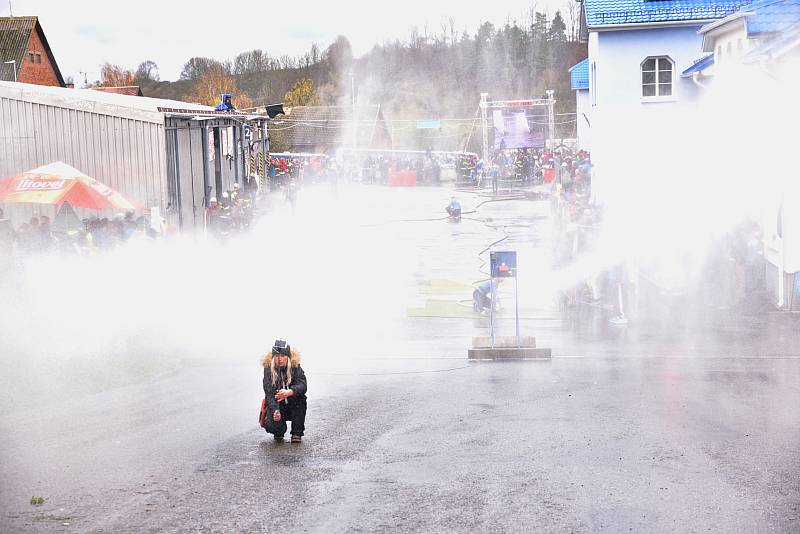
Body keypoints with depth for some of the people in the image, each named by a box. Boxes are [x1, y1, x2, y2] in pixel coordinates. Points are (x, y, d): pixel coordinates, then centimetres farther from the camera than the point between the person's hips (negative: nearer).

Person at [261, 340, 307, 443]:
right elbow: (269, 393, -21)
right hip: (276, 406, -1)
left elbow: (303, 386, -27)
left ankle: (297, 433, -15)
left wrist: (289, 392, -49)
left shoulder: (296, 367, -11)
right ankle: (279, 432, 13)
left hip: (294, 407, 1)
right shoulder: (268, 369, -12)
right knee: (272, 425, -28)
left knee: (300, 398, -31)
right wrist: (275, 410, -40)